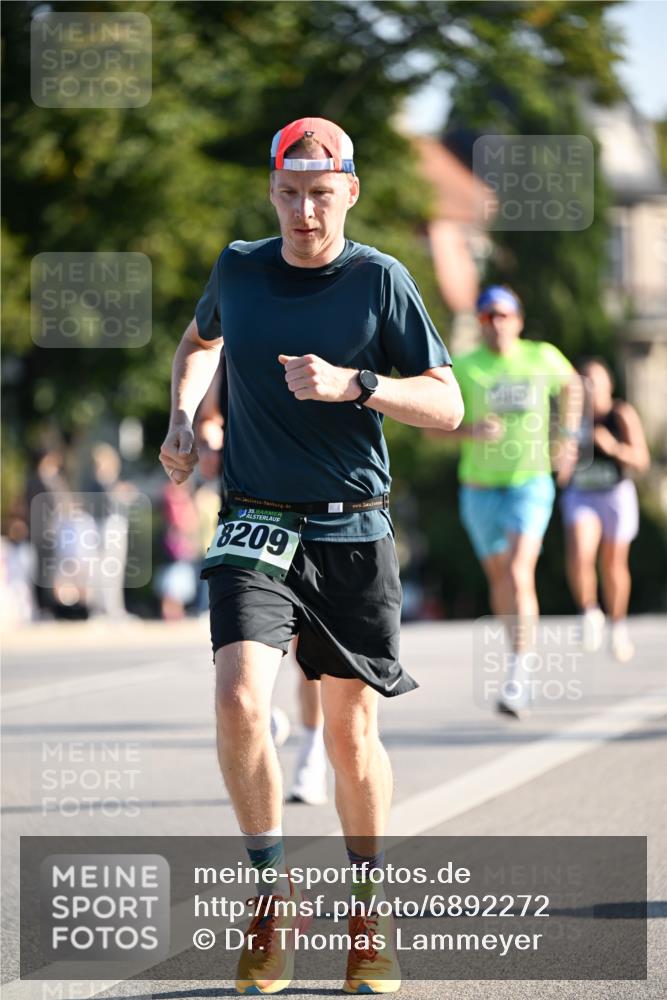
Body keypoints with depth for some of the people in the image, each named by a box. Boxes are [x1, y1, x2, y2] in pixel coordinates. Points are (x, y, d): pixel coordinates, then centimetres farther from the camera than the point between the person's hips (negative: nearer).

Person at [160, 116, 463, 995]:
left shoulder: (381, 280, -4)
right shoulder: (237, 269, 4)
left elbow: (447, 405, -5)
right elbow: (200, 340, 27)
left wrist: (353, 385, -20)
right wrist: (183, 418, 10)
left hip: (355, 533, -1)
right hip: (257, 527, 1)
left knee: (352, 731, 6)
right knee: (240, 699, -20)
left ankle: (371, 908, 25)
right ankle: (272, 887, -3)